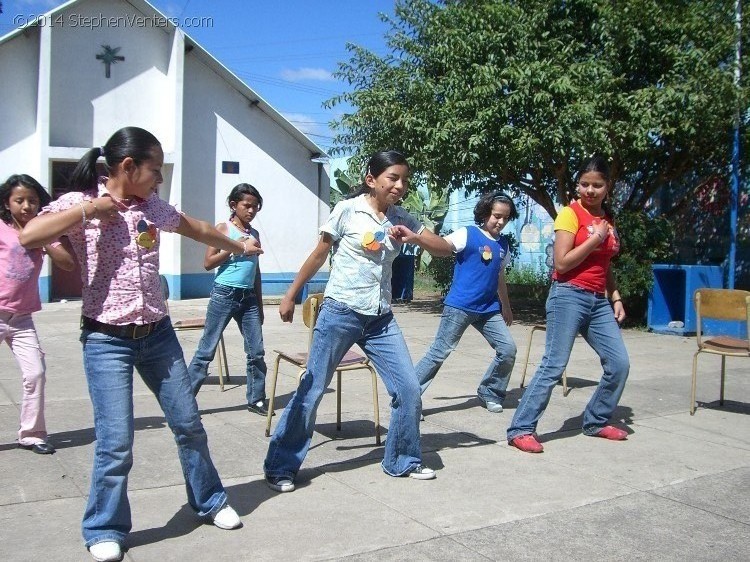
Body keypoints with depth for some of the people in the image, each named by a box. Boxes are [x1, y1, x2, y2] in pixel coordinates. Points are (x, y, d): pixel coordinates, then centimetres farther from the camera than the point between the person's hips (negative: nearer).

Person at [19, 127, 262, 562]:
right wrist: (88, 209, -20)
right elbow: (29, 237, -23)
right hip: (107, 340, -5)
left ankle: (210, 501, 33)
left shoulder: (154, 207, 6)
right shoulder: (79, 203, -7)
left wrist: (238, 246, 37)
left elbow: (197, 228, 24)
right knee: (116, 442, -7)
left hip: (158, 333, 5)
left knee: (189, 423, 12)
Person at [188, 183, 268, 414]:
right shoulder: (223, 228, -1)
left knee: (256, 351, 4)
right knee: (207, 350, 0)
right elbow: (208, 263, -8)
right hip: (224, 294, -5)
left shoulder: (254, 234, 14)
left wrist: (260, 305, 18)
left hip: (249, 297, 5)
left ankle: (256, 399, 16)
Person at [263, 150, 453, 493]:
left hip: (381, 319, 5)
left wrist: (415, 238, -12)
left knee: (409, 390, 3)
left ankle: (402, 461, 23)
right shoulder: (347, 210, -7)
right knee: (311, 390, 0)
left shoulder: (402, 219, 7)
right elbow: (318, 256, 0)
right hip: (340, 313, -5)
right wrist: (291, 296, 4)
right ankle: (280, 467, 14)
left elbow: (445, 250, 7)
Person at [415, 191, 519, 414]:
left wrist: (506, 307, 30)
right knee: (439, 352, -6)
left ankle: (489, 393, 21)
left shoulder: (503, 244, 12)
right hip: (460, 306, -6)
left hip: (489, 309, 6)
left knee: (508, 349, 1)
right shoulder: (467, 234, -7)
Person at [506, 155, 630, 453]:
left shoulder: (607, 218, 14)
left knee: (619, 363, 6)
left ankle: (596, 421, 24)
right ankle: (521, 429, -4)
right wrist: (595, 239, -14)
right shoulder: (570, 214, -7)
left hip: (598, 300, 7)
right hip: (569, 296, -7)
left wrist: (616, 298, 13)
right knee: (554, 365, -10)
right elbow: (561, 263, -14)